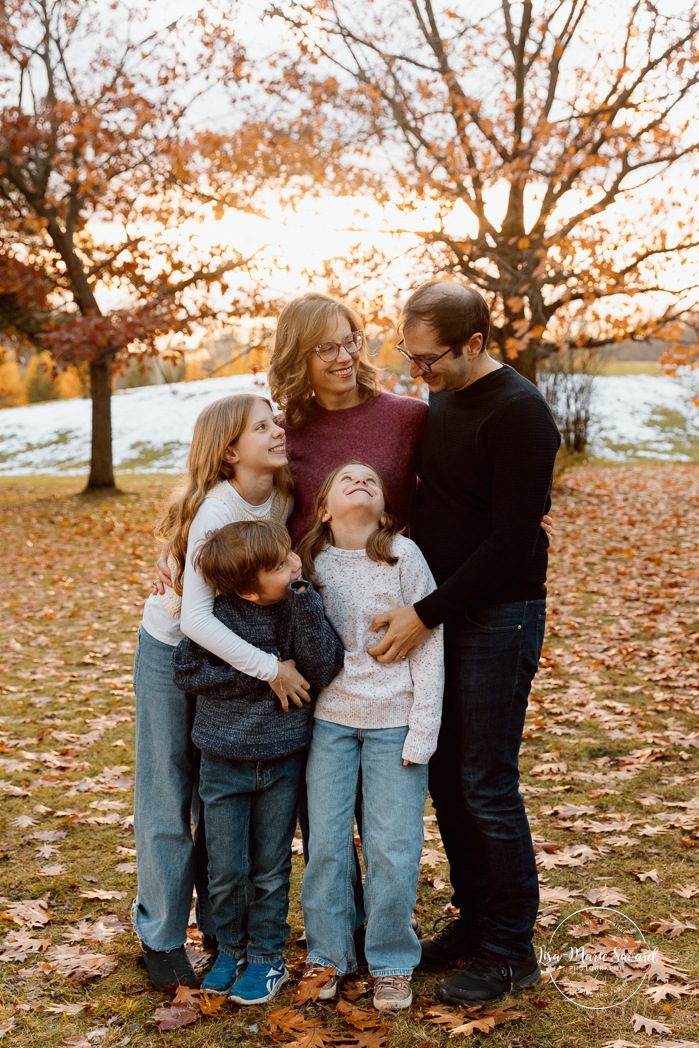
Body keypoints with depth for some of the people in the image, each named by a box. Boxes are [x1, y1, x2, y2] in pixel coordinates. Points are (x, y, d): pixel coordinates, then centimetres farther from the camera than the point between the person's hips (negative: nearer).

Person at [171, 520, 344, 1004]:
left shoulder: (301, 605, -10)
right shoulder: (216, 615, -15)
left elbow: (323, 671, -19)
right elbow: (187, 672, -10)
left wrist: (305, 602, -28)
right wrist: (255, 674, -19)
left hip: (283, 759, 1)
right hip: (224, 761, 0)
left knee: (271, 869, 11)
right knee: (226, 870, 8)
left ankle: (267, 958, 29)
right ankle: (231, 950, 32)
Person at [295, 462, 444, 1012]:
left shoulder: (404, 556, -8)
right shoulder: (310, 561, 0)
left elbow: (430, 646, -7)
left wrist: (421, 733, -9)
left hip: (394, 721, -2)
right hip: (330, 718, 2)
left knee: (393, 847, 2)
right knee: (326, 841, 7)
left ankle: (392, 961, 20)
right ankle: (328, 954, 24)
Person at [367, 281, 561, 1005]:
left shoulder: (517, 412, -17)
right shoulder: (437, 402, 10)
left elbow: (511, 539, -20)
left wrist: (425, 615, -19)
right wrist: (420, 609, 11)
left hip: (499, 617, -8)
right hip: (439, 613, 8)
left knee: (487, 786, -2)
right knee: (445, 776, 13)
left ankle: (510, 951, 13)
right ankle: (473, 920, 28)